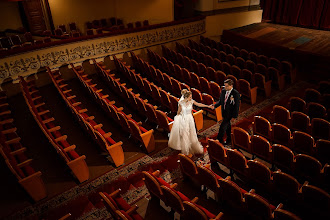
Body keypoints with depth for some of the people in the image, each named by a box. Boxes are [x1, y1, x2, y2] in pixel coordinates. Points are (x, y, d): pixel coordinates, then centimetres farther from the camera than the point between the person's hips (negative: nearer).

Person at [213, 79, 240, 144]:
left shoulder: (236, 93, -18)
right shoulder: (223, 91, 0)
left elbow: (237, 106, -16)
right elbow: (220, 101, 10)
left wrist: (234, 116, -16)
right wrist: (214, 106, -8)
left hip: (230, 113, -6)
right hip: (224, 112, 6)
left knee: (223, 126, -8)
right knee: (227, 126, 20)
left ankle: (219, 140, 5)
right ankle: (229, 139, 37)